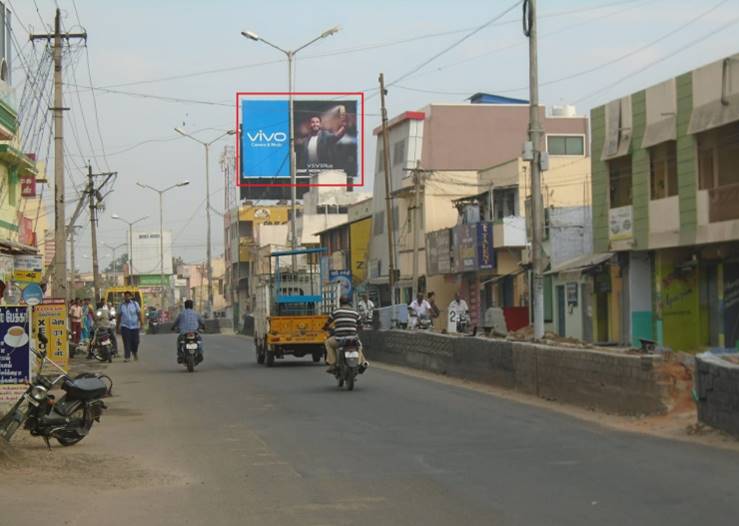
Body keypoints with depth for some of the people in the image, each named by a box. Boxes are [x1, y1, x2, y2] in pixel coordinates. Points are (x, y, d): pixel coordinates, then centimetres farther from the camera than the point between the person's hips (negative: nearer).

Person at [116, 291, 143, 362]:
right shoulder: (121, 305, 8)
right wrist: (117, 327, 11)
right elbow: (118, 317, 12)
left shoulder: (135, 304, 5)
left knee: (135, 342, 4)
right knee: (126, 342, -9)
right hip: (125, 326, 0)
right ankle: (127, 357, -9)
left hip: (135, 326, 0)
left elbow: (139, 314, 0)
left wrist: (142, 323, -12)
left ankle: (135, 353, 32)